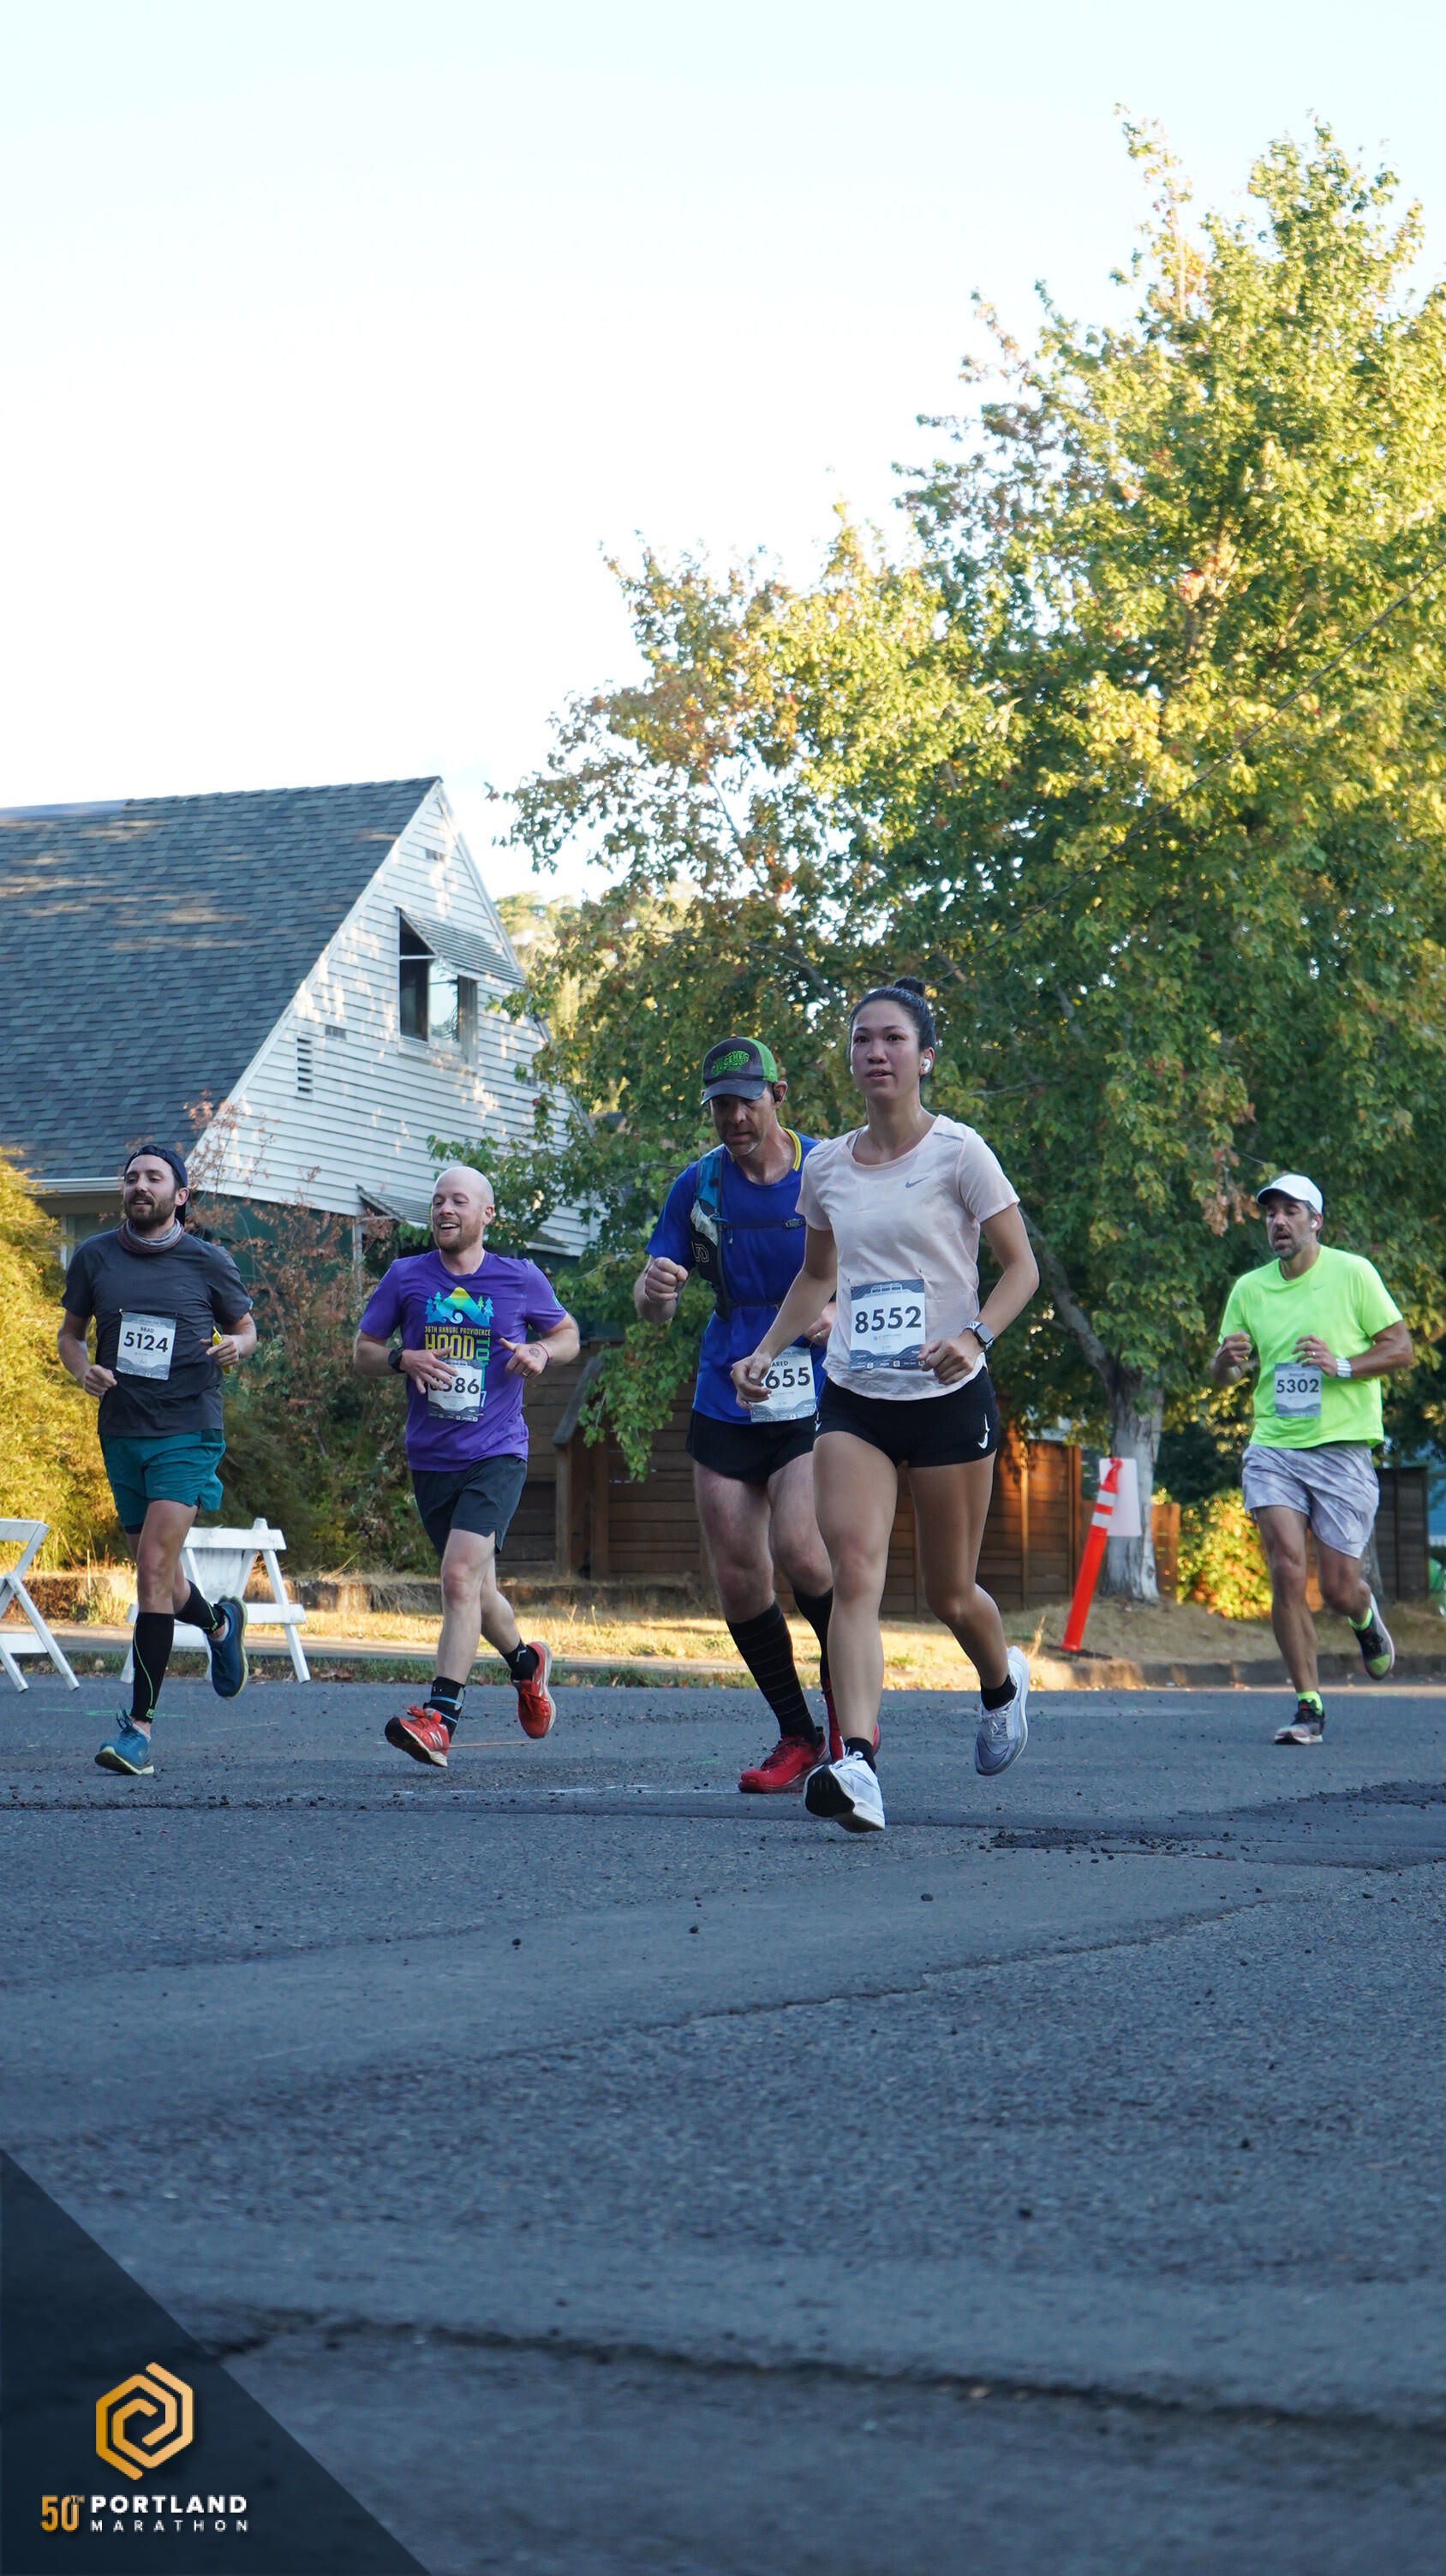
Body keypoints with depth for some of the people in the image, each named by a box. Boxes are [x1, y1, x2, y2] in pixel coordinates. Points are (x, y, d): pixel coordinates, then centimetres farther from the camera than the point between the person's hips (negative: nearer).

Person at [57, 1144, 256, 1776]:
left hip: (188, 1432, -4)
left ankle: (139, 1725, -13)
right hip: (121, 1433, 4)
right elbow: (69, 1332, 14)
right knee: (158, 1579, 14)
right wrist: (82, 1368, -7)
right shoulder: (94, 1258, 4)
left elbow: (245, 1327, 11)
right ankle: (219, 1624, 49)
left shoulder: (209, 1263, -2)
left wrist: (235, 1347, -12)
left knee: (154, 1568, -15)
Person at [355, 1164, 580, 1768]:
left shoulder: (521, 1280, 2)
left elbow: (568, 1333, 17)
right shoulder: (406, 1277, 4)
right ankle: (526, 1662, 44)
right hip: (430, 1461, 4)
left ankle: (438, 1718, -24)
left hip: (496, 1454, -3)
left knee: (460, 1577, -21)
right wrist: (402, 1359, -11)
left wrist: (542, 1351, -6)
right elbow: (363, 1351, 10)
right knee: (475, 1590, 13)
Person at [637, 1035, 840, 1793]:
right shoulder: (698, 1186, 4)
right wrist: (655, 1289, -17)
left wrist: (841, 1317, -17)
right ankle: (797, 1738, 17)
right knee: (737, 1578, 1)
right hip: (725, 1407, 4)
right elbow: (654, 1307, 7)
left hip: (817, 1398, -4)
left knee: (797, 1547, -22)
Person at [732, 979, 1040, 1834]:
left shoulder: (957, 1151, -6)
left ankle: (1004, 1682, 43)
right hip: (853, 1400, 3)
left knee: (950, 1595, 8)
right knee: (855, 1570, -17)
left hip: (949, 1399, -3)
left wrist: (975, 1336, -20)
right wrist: (767, 1351, 12)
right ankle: (857, 1765, -27)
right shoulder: (828, 1167, 8)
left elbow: (1021, 1266, -3)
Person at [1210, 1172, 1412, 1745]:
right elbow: (1220, 1376, 13)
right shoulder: (1249, 1289, 8)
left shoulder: (1352, 1273, -1)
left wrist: (1340, 1365, -17)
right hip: (1273, 1448, 2)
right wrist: (1227, 1360, -11)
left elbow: (1400, 1349, 0)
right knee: (1287, 1572, -14)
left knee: (1338, 1589, -1)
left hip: (1342, 1449, -2)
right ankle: (1309, 1705, -6)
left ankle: (1365, 1616, 38)